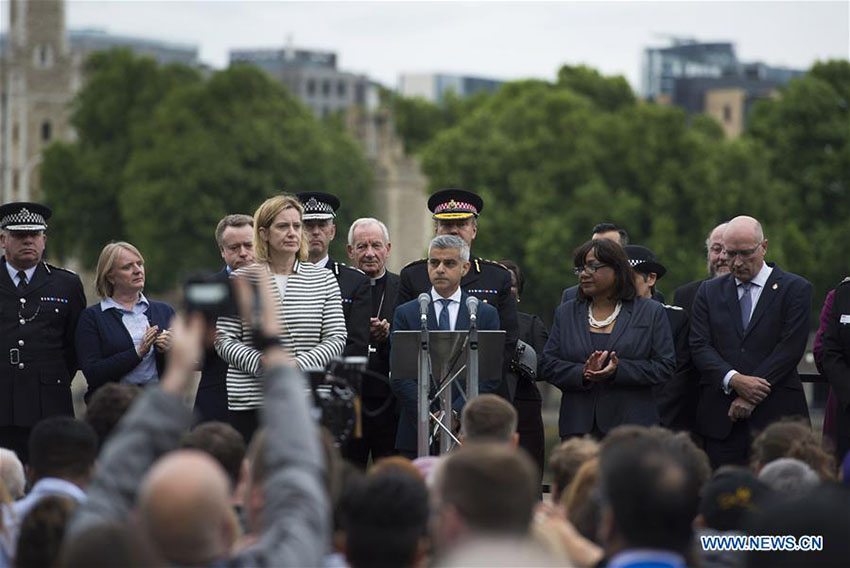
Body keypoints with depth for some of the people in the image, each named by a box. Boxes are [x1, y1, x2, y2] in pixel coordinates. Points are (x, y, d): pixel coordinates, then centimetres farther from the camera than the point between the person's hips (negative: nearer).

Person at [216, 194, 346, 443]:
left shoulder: (324, 280, 9)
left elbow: (336, 338, 4)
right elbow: (225, 341, 3)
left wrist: (298, 365, -11)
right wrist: (261, 364, -14)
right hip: (250, 402, -1)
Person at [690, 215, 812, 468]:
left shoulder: (795, 289, 4)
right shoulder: (709, 291, 14)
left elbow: (790, 350, -4)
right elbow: (700, 346, 4)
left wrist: (750, 396, -10)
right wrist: (734, 380, -14)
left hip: (776, 412, -2)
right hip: (721, 416, 2)